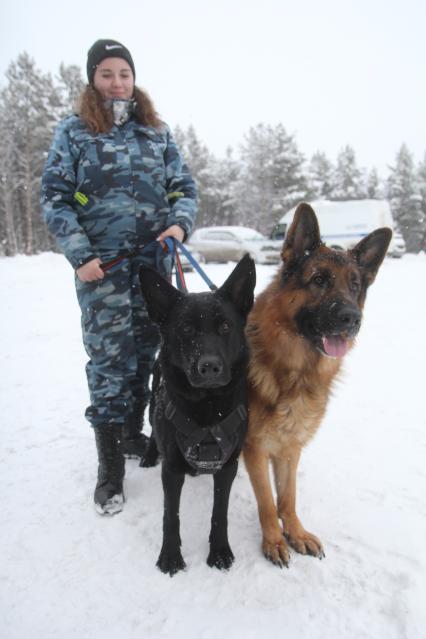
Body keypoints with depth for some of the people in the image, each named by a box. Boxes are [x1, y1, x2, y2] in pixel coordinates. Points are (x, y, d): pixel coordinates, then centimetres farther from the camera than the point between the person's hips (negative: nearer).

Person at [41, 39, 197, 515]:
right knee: (109, 358, -6)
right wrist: (80, 256, -11)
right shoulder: (73, 131, 5)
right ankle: (109, 465, 6)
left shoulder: (156, 131, 13)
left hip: (154, 261, 4)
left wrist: (180, 223, -10)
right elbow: (54, 198, 0)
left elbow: (184, 186, 12)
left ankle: (132, 433, 29)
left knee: (145, 350, 9)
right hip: (101, 263, -3)